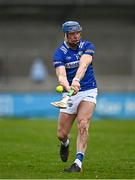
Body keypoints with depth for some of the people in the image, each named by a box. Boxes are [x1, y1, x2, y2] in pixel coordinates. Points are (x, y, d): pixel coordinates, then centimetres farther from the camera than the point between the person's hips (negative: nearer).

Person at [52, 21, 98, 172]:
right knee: (61, 134, 3)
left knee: (82, 125, -23)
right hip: (69, 94, 1)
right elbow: (61, 76, -25)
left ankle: (78, 163, -23)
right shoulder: (59, 53, -9)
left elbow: (83, 65, -26)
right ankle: (65, 143, 41)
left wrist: (76, 80, -45)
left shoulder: (87, 46, -5)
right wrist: (68, 87, -47)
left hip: (88, 92, -1)